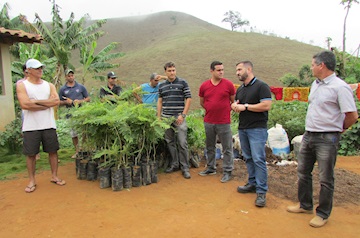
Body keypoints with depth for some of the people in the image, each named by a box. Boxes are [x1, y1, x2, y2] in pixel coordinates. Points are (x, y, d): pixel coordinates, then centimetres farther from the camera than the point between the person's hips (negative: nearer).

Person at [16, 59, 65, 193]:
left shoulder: (49, 85, 9)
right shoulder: (22, 85, -1)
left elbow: (56, 101, -7)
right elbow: (25, 104, -15)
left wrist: (36, 101, -11)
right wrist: (47, 103, -8)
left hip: (49, 125, 3)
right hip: (31, 127, -3)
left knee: (53, 151, 9)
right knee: (31, 154, 5)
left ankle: (54, 176, 23)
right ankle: (32, 180, 20)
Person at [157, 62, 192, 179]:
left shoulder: (182, 83, 0)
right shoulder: (162, 85, 11)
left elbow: (188, 99, -3)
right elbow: (160, 101, 16)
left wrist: (183, 115, -9)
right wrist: (158, 117, 9)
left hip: (179, 117, -4)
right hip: (166, 117, 4)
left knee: (182, 143, -4)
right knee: (170, 142, 11)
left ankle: (185, 167, 7)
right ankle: (174, 164, 24)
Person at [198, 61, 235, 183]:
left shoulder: (228, 84, -5)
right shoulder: (204, 86, 2)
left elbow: (234, 101, 6)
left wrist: (226, 110, 5)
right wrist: (212, 110, 11)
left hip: (224, 122, -3)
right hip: (208, 122, 3)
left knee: (227, 148, 3)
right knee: (210, 147, 16)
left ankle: (227, 171, 16)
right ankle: (211, 168, 32)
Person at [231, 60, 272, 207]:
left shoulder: (261, 86, -7)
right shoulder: (240, 89, 18)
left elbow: (266, 105, -17)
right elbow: (235, 104, 24)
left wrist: (245, 106, -14)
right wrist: (234, 106, -1)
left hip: (257, 128, -8)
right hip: (242, 128, 8)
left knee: (258, 159, -9)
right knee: (248, 158, 12)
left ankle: (261, 191, -3)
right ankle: (252, 183, 24)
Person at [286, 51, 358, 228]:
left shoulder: (340, 87, -16)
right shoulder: (315, 84, 10)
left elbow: (352, 116, -17)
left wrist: (338, 128, -1)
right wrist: (312, 128, 14)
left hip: (327, 139, -8)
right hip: (308, 135, 8)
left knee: (325, 179, 6)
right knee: (303, 172, 17)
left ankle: (323, 214, 23)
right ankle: (305, 205, 35)